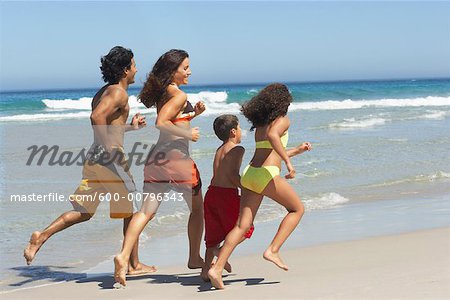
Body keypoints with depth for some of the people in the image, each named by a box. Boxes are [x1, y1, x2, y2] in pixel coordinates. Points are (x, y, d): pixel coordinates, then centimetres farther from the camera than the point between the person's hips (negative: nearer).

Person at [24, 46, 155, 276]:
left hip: (93, 157, 9)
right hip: (110, 158, -9)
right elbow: (97, 117, -27)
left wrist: (130, 127, 33)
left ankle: (41, 237, -2)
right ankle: (134, 265, 13)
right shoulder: (119, 93, -10)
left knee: (83, 212, 12)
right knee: (129, 212, 6)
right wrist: (111, 149, -25)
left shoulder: (102, 92, 19)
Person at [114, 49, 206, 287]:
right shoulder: (179, 95, -11)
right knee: (197, 209, 14)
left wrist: (194, 113, 16)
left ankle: (124, 256, -17)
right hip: (176, 156, -7)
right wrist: (188, 134, -15)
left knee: (146, 211, 0)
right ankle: (194, 258, 24)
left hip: (156, 157, 7)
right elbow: (161, 123, -23)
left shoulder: (163, 93, 15)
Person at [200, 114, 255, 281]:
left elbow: (220, 174, 14)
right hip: (227, 193, -7)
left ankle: (206, 270, 9)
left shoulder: (219, 150, 18)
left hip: (211, 192, 8)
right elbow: (233, 174, -17)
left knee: (215, 234, 14)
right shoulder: (237, 149, -6)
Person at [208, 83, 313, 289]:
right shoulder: (282, 120, 1)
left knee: (243, 225, 3)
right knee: (297, 209, 15)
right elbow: (273, 136, -23)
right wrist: (288, 162, -22)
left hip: (250, 173, 7)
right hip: (267, 174, -7)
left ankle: (217, 268, -10)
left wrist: (297, 150, 40)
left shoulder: (260, 124, 24)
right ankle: (273, 250, 2)